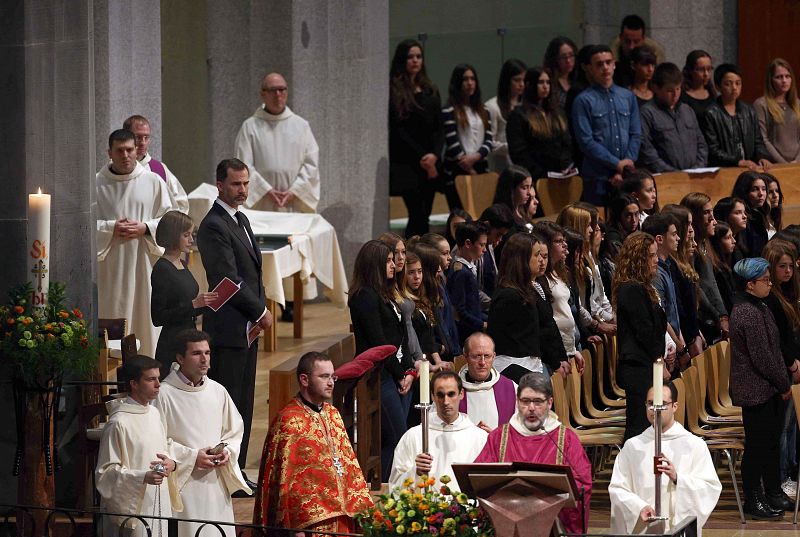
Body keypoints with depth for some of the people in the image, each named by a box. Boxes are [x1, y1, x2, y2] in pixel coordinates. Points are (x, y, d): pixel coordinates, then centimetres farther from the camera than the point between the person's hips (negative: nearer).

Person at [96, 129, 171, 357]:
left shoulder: (153, 182, 5)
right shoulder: (96, 184, 3)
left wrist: (145, 228, -10)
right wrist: (111, 228, -13)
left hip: (143, 261, 1)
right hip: (109, 265, -1)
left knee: (145, 318, 0)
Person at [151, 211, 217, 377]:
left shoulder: (181, 265, 14)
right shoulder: (162, 269, -12)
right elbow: (158, 318, -16)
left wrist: (207, 302, 4)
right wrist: (194, 304, -21)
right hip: (172, 346, -9)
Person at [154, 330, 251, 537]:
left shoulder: (218, 391, 9)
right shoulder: (164, 394, -8)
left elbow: (235, 431, 19)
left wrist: (227, 451, -1)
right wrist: (192, 457, -13)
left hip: (217, 485, 5)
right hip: (183, 485, -5)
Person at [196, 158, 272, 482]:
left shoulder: (241, 220, 17)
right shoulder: (214, 226, -14)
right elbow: (229, 279, -18)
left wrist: (260, 312, 9)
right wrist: (260, 312, -9)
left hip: (248, 327, 10)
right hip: (229, 329, -10)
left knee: (243, 404, 11)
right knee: (229, 405, -7)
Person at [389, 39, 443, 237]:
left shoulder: (430, 91, 15)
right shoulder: (394, 91, -3)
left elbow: (438, 128, 12)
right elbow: (397, 130, -7)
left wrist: (434, 155, -6)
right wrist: (421, 158, -10)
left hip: (430, 165, 6)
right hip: (406, 165, -6)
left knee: (423, 217, 3)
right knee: (418, 215, -14)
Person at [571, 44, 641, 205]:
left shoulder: (628, 97, 12)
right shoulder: (583, 101, -2)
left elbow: (636, 135, 9)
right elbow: (586, 141, -8)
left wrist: (624, 169, -4)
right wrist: (617, 164, -11)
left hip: (626, 176, 3)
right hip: (597, 178, -3)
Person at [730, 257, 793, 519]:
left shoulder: (759, 308, 12)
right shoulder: (748, 314, -21)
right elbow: (762, 358, -21)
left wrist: (783, 383, 10)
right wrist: (784, 384, -11)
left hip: (770, 390, 10)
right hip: (756, 391, -10)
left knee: (772, 441, 17)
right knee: (757, 445, -1)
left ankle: (773, 493, 28)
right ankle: (753, 501, 8)